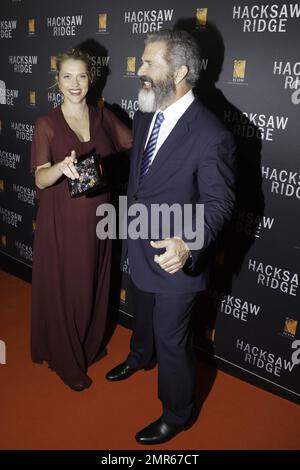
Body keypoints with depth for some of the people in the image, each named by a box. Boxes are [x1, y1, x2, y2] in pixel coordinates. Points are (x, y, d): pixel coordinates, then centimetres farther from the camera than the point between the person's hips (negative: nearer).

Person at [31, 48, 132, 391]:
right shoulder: (47, 124, -9)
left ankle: (89, 347, 43)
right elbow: (40, 180, -19)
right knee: (62, 289, 9)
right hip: (61, 222, -4)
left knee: (93, 286, 18)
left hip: (97, 219, 4)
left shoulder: (103, 118, 2)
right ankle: (66, 360, 32)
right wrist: (62, 167, -38)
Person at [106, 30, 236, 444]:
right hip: (138, 249, 7)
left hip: (174, 260, -7)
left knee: (172, 340, 11)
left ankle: (177, 414, 38)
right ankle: (139, 359, 63)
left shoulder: (211, 135, -25)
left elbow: (218, 203, -20)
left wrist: (188, 245, -38)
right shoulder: (144, 118, -1)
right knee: (142, 315, 31)